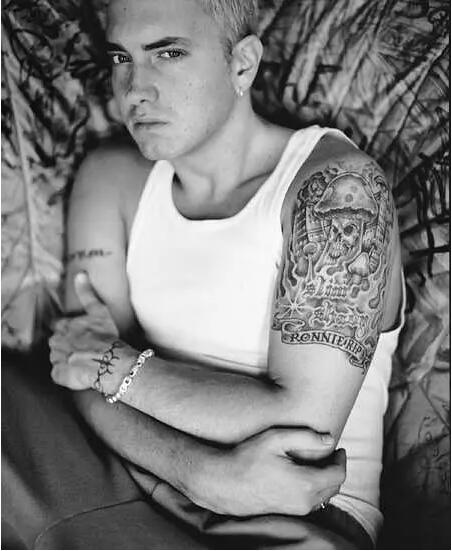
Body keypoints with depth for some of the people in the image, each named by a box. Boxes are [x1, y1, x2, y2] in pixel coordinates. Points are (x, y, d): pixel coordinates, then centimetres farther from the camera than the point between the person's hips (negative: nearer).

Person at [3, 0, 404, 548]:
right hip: (144, 483, 4)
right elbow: (92, 388, -3)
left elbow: (304, 422, -21)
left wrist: (120, 366, -11)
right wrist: (207, 473, -23)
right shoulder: (110, 177, 4)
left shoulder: (337, 185, -14)